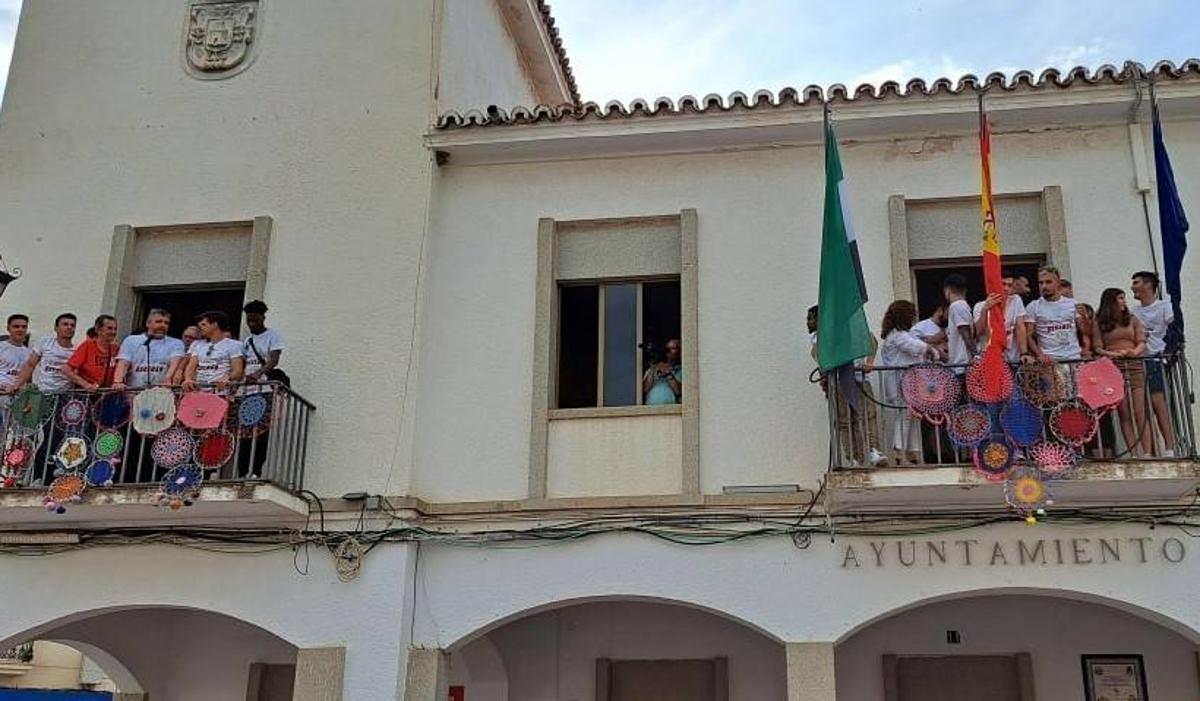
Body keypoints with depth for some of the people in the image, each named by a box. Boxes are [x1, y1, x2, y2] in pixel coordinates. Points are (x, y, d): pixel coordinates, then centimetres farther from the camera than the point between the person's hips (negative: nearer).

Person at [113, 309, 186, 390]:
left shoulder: (176, 343, 11)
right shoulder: (131, 341, 15)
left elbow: (175, 362, -8)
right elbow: (123, 364, 2)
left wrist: (167, 379, -29)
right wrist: (118, 382, -18)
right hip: (133, 390, 1)